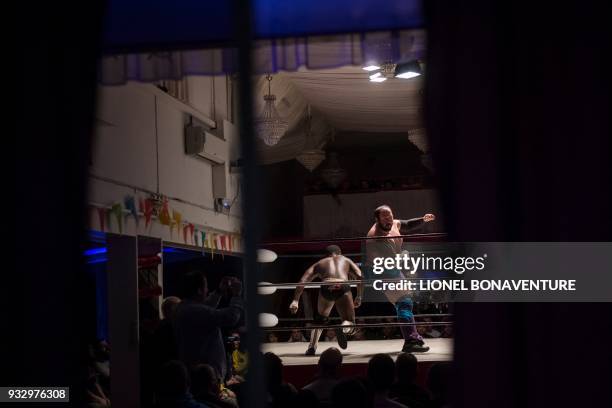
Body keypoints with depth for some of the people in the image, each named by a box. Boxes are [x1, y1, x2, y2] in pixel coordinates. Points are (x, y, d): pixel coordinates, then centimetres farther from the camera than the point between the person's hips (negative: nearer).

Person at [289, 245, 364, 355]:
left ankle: (312, 346, 8)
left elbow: (303, 281, 18)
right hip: (343, 288, -1)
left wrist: (295, 300, 13)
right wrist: (359, 296, 22)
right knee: (349, 321, 15)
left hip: (326, 289, 1)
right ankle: (343, 329, -23)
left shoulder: (320, 263, 32)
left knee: (321, 319, 28)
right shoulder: (346, 260, 33)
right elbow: (360, 277, 17)